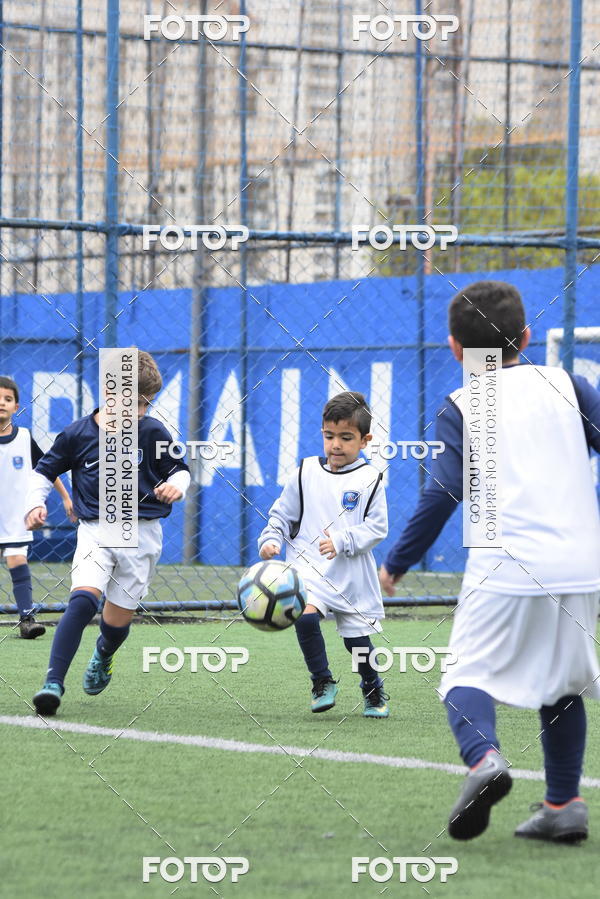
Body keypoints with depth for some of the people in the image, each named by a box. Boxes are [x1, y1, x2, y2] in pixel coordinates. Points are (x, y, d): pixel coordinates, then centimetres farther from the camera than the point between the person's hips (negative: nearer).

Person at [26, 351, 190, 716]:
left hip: (141, 535, 1)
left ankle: (103, 658, 46)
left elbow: (180, 469, 8)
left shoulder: (152, 432, -3)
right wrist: (35, 504, -6)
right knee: (82, 599, -25)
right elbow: (44, 470, 10)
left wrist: (177, 486, -14)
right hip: (96, 531, -1)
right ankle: (54, 682, -27)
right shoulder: (78, 434, -3)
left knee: (117, 619, 9)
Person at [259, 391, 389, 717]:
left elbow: (376, 527, -6)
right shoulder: (305, 473, 4)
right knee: (305, 616, -26)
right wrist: (271, 540, -5)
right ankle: (322, 682, -7)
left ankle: (373, 690, 36)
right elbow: (283, 513, 12)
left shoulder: (369, 480, -2)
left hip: (352, 573, 0)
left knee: (357, 636, 7)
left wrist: (342, 542, -19)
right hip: (310, 567, 0)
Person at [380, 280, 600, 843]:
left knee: (470, 674, 2)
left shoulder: (461, 409, 3)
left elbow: (442, 495, -3)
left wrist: (396, 563, 4)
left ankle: (482, 757, -28)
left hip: (505, 569, -3)